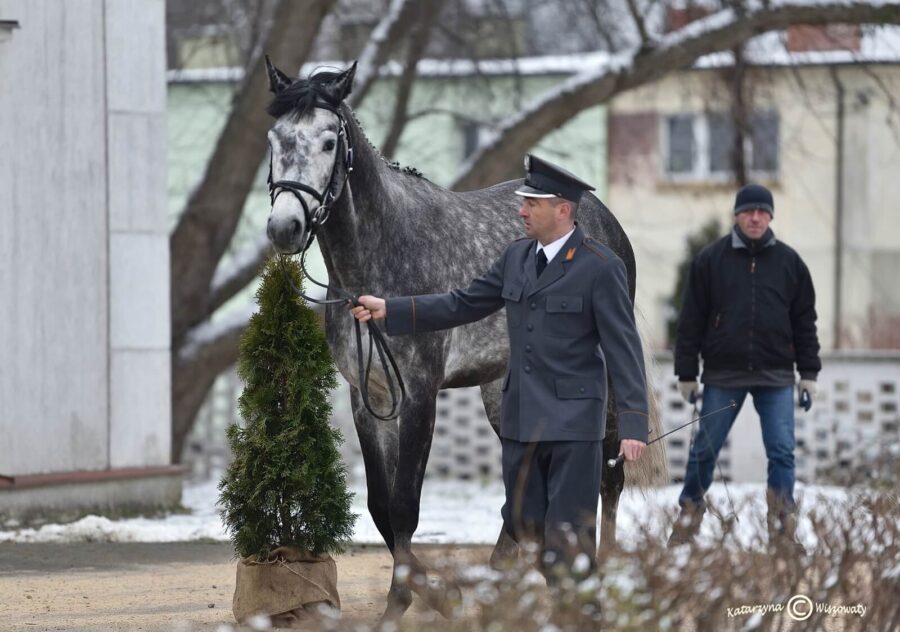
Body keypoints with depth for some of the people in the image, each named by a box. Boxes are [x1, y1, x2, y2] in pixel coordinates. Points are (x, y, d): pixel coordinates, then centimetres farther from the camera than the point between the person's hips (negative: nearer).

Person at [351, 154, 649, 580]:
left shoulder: (601, 267, -11)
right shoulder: (516, 257, 9)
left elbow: (623, 349, -12)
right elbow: (462, 305, 14)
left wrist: (633, 425, -17)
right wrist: (389, 310, 8)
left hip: (572, 420, -7)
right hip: (521, 418, 7)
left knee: (567, 539, -6)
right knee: (522, 528, 9)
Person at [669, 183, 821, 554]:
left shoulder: (789, 262, 7)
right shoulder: (710, 260, 1)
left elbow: (804, 322, 11)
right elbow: (691, 321, 3)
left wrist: (809, 373, 6)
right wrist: (686, 373, 0)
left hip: (775, 376, 1)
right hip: (722, 376, -1)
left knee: (782, 452, -4)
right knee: (704, 451, 4)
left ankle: (782, 530, 0)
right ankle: (688, 518, 17)